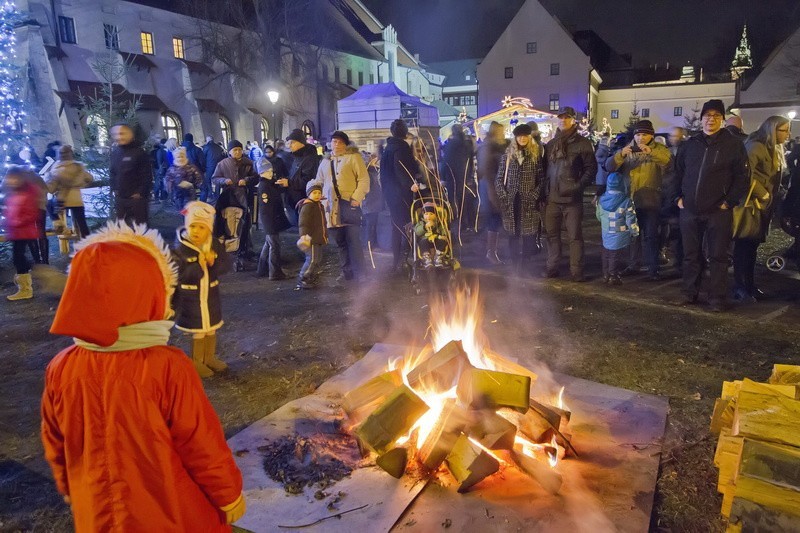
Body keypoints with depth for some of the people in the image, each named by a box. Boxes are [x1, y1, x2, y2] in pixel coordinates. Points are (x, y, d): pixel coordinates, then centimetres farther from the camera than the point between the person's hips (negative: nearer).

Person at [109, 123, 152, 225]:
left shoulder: (138, 152, -9)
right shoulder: (115, 152, 8)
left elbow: (147, 175, -11)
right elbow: (112, 172, 17)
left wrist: (140, 192, -13)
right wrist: (114, 189, 7)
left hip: (136, 197, -6)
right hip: (120, 198, 6)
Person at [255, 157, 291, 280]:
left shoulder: (271, 183, 12)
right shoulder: (263, 186, -17)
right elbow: (266, 205, -22)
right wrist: (271, 221, -23)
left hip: (274, 218, 10)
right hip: (270, 219, -10)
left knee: (269, 244, 19)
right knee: (274, 245, -6)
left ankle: (262, 270, 29)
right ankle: (275, 273, 0)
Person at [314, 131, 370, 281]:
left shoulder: (353, 157, 4)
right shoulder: (325, 162, 21)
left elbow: (364, 180, -4)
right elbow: (319, 183, 27)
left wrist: (356, 198, -15)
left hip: (349, 204, -5)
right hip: (332, 206, 5)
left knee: (353, 240, -9)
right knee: (340, 242, 8)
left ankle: (359, 274, -4)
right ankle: (347, 272, 16)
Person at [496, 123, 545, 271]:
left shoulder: (536, 154, 5)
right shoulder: (508, 154, 8)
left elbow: (541, 178, 3)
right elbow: (499, 178, 9)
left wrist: (535, 195, -9)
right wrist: (503, 196, -3)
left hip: (529, 202, -1)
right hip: (511, 202, 2)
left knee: (529, 234, -1)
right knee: (513, 235, 5)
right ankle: (515, 265, 13)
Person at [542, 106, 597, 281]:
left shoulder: (582, 143, 0)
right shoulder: (551, 144, 14)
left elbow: (591, 168, -3)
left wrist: (579, 186, -13)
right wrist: (545, 190, 8)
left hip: (572, 198, -4)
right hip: (552, 198, 4)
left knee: (574, 235, 0)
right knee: (552, 233, 9)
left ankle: (577, 270, 6)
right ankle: (552, 267, 19)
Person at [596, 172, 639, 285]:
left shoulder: (601, 200, -2)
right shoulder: (626, 202, -15)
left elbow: (598, 216, 11)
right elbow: (631, 220, -12)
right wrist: (635, 232, 2)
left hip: (606, 234, 4)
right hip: (619, 236, -4)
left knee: (606, 253, 17)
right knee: (616, 255, 3)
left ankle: (606, 275, 24)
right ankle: (613, 276, 7)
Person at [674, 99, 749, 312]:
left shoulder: (733, 144, 0)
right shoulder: (690, 144, 9)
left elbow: (741, 177, -2)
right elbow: (678, 173, 16)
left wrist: (729, 202, -8)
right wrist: (678, 197, 7)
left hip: (718, 211, -3)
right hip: (689, 210, 3)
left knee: (718, 256, 3)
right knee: (691, 255, 11)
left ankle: (718, 298, 12)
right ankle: (690, 293, 22)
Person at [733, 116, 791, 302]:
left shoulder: (774, 149, 16)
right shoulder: (756, 146, -13)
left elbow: (774, 178, 20)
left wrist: (770, 200, 11)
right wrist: (761, 194, -15)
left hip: (764, 205, 9)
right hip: (751, 203, -9)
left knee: (752, 245, 12)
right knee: (744, 245, -5)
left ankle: (749, 285, 18)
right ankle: (739, 287, -1)